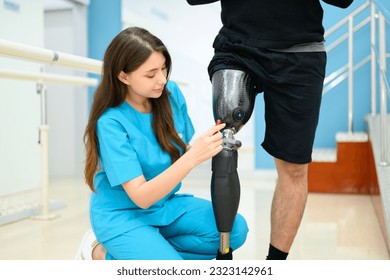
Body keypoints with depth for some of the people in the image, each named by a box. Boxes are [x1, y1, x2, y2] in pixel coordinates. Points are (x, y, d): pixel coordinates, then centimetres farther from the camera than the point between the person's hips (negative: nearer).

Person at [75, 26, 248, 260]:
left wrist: (210, 147, -18)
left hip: (166, 204, 6)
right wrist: (193, 157, -37)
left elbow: (181, 153, 4)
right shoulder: (111, 122, -23)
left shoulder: (172, 94, -8)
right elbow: (141, 197, -26)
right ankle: (102, 255, 1)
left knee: (235, 230, -14)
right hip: (123, 214, -6)